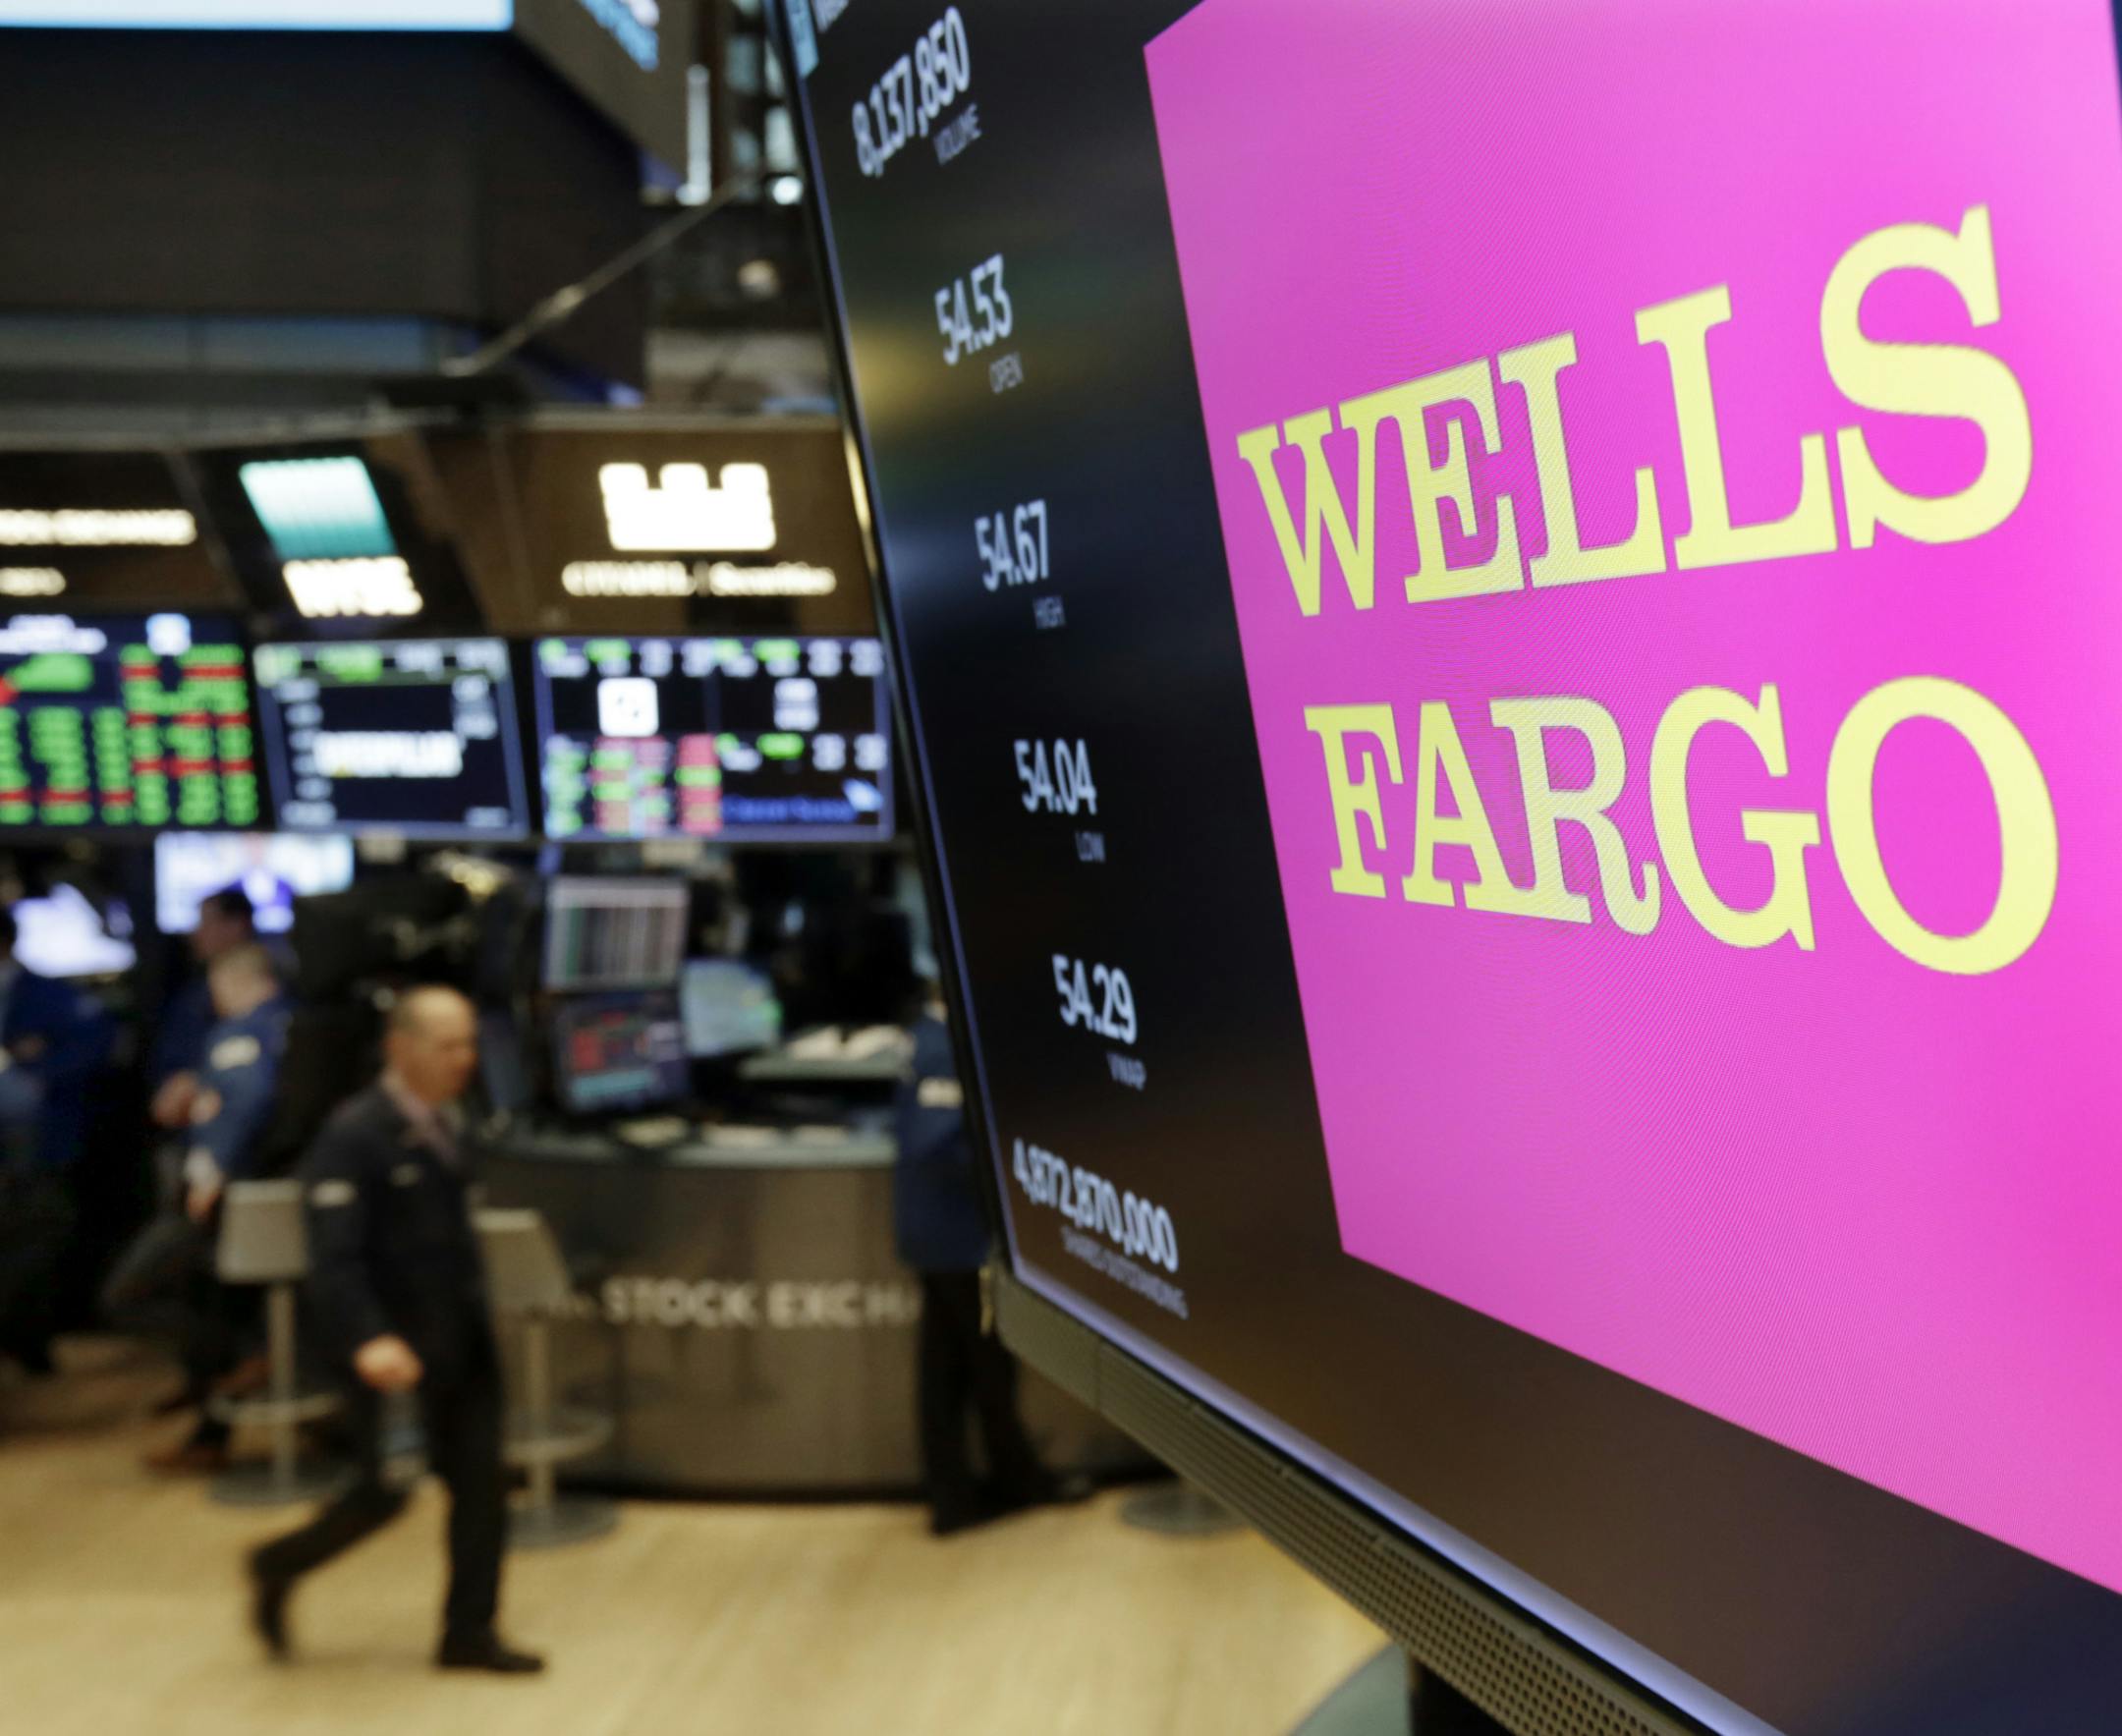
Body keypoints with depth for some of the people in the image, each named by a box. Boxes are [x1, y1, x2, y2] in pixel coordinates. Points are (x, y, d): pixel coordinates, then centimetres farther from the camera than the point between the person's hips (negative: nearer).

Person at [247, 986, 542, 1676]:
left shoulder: (449, 1125, 9)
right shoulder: (353, 1136, -16)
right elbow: (334, 1258, -24)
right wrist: (368, 1341, -36)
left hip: (464, 1335, 7)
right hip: (400, 1345, -7)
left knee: (481, 1482, 5)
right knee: (387, 1491, 0)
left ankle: (469, 1633, 15)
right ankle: (279, 1567, 26)